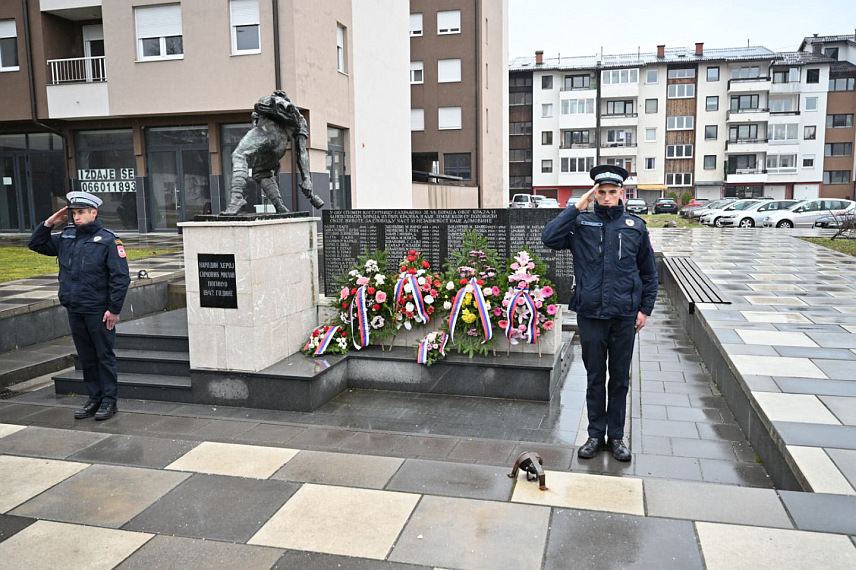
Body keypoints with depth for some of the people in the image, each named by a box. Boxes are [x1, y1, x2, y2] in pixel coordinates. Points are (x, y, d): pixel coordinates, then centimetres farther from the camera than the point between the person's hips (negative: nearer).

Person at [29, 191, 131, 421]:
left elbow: (121, 277, -12)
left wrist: (114, 309, -15)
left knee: (104, 356, 2)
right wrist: (48, 224, 4)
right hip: (74, 311, 6)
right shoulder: (66, 237, 10)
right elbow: (36, 244, 21)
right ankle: (94, 399, 23)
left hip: (98, 312, -6)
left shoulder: (107, 240, -9)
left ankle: (109, 401, 10)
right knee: (86, 358, 13)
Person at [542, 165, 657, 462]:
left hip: (625, 315, 1)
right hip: (590, 314, -1)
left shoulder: (635, 226, 4)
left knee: (620, 378, 11)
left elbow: (649, 272, 10)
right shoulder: (581, 224, 1)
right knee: (595, 377, 10)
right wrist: (577, 208, -14)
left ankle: (616, 436, 25)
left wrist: (645, 309, 4)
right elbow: (549, 237, -17)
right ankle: (596, 434, 24)